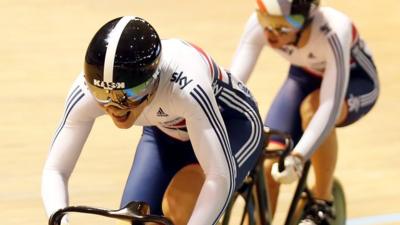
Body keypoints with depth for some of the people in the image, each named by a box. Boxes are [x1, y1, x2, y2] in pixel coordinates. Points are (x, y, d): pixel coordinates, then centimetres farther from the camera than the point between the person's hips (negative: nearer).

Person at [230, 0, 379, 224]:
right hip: (305, 78, 4)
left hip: (354, 82, -4)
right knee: (265, 167, -14)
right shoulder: (260, 23, -29)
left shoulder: (332, 32, -39)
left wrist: (297, 157, -52)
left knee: (312, 108, -36)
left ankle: (323, 205, -17)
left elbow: (330, 106, -42)